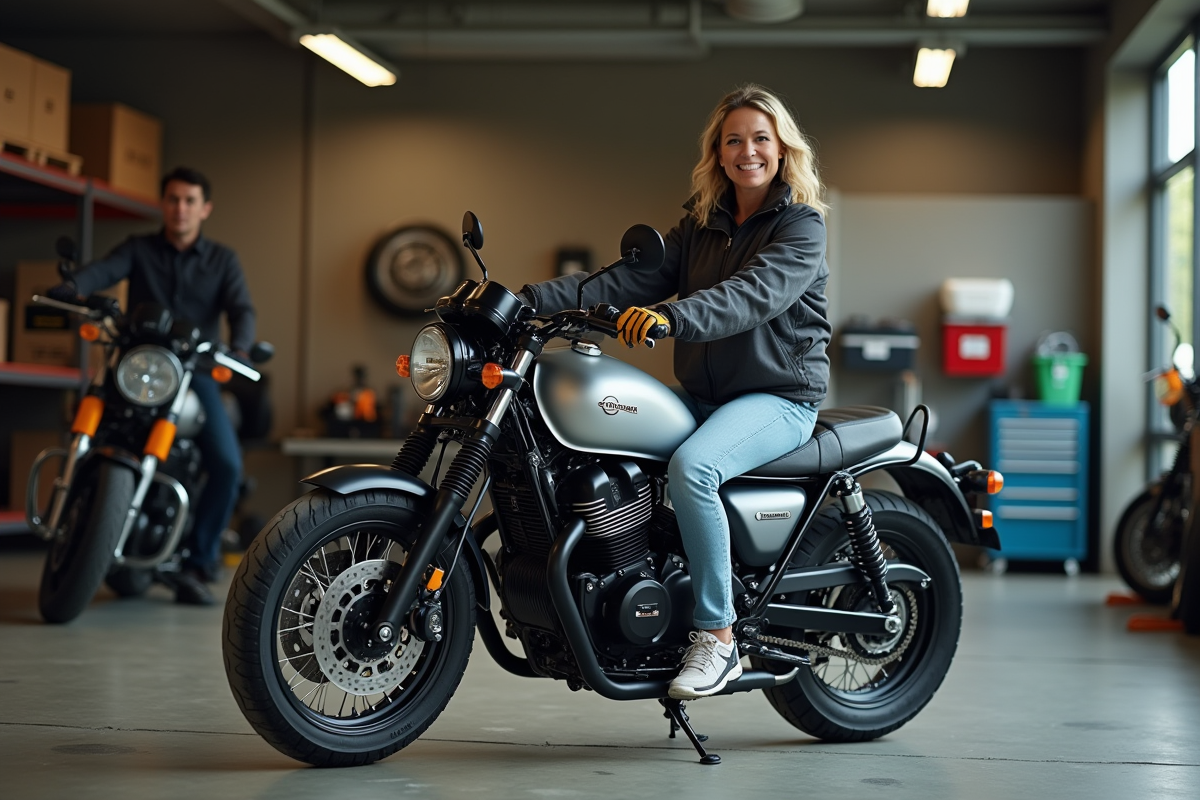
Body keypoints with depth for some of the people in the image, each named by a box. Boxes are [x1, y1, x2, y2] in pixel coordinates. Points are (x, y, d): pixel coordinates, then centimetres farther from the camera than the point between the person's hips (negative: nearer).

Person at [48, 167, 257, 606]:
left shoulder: (222, 259, 10)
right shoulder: (138, 248, 9)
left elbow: (241, 309, -5)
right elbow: (104, 269, -11)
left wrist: (240, 348, -28)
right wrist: (72, 286, -35)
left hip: (196, 372, 0)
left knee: (227, 464, -20)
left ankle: (196, 562, -6)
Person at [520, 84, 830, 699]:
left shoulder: (802, 225, -5)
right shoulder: (700, 226, 15)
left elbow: (754, 294, -23)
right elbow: (635, 281, 2)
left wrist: (671, 317, -41)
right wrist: (535, 299, -11)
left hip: (780, 398, -6)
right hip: (703, 394, 7)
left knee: (691, 465, -35)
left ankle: (717, 636, -25)